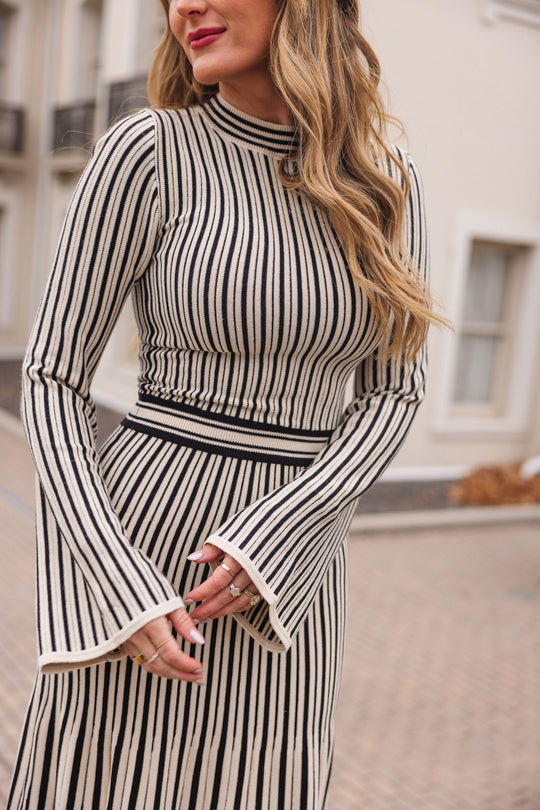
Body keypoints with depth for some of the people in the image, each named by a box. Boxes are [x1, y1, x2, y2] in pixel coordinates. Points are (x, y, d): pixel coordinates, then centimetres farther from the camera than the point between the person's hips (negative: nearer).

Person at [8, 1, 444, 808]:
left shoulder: (387, 182, 2)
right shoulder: (148, 151, -8)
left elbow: (393, 391, 1)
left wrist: (272, 539, -13)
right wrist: (124, 592, -15)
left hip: (292, 573, 3)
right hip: (144, 534, -3)